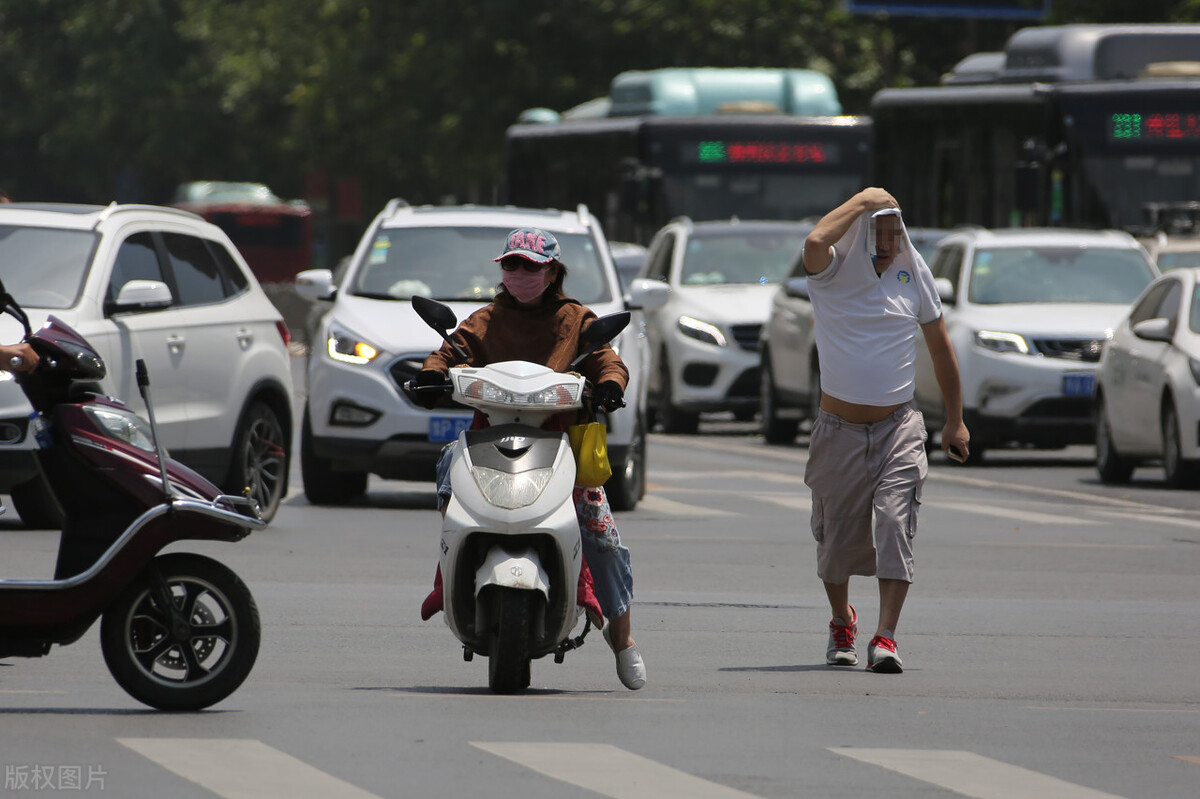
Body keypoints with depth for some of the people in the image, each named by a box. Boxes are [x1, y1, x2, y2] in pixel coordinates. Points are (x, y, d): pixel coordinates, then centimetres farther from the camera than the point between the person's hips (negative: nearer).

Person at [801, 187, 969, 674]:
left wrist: (955, 421, 12)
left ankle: (886, 639, -21)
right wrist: (863, 201, -19)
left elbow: (939, 347, 12)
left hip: (898, 428, 1)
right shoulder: (832, 272, -5)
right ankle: (841, 622, 37)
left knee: (895, 526, -17)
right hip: (840, 429, -1)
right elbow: (816, 242, -32)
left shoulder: (913, 273, 3)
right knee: (837, 537, 9)